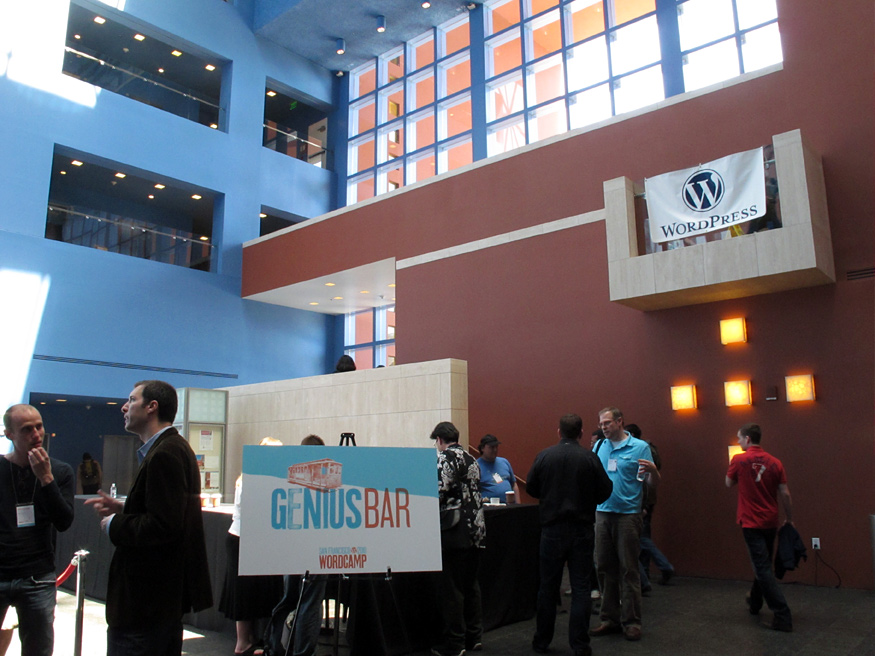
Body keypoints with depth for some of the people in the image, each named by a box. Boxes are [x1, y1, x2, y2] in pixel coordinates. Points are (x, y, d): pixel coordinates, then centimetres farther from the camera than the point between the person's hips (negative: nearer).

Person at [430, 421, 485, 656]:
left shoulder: (445, 458, -9)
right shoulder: (471, 459, 15)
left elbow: (439, 491, -19)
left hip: (456, 531, -8)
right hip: (476, 529, 8)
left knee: (452, 588, 0)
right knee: (471, 584, 17)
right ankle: (475, 637, 25)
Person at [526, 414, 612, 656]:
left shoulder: (544, 456, -5)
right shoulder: (589, 457, -9)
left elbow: (531, 488, 3)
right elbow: (605, 491, -4)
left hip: (552, 529, 1)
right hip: (582, 529, -1)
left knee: (548, 586, 12)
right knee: (580, 587, 6)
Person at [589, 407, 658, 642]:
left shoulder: (640, 447, -2)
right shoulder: (599, 447, 11)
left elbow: (652, 482, -3)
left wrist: (653, 470, -24)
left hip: (628, 514, -4)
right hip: (602, 513, 5)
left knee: (628, 569, 0)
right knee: (604, 567, 9)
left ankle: (631, 622, 10)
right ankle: (610, 618, 19)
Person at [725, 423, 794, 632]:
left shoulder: (739, 460, -10)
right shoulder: (774, 462, -1)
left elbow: (729, 483, 5)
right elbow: (785, 493, -1)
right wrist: (789, 519, 10)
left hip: (751, 522, -6)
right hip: (770, 522, 6)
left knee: (763, 568, -4)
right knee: (763, 564, 21)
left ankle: (783, 616, -9)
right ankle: (755, 602, 39)